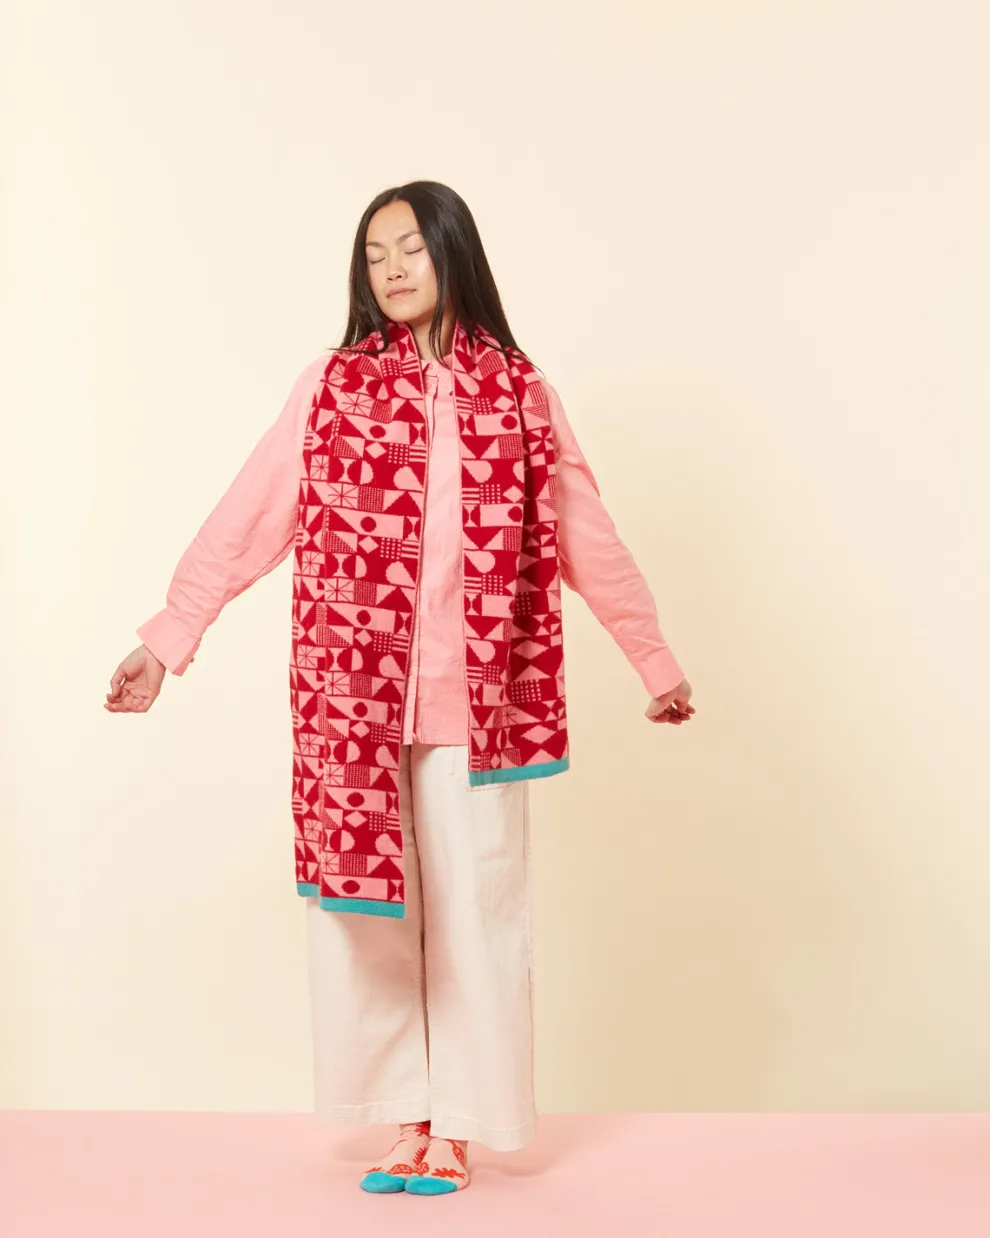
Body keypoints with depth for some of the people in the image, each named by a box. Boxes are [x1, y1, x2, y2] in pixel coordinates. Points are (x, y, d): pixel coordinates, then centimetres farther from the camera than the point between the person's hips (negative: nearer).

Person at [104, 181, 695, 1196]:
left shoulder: (516, 390, 7)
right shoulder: (330, 388, 6)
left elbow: (585, 538, 10)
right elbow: (243, 523, 1)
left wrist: (656, 660, 11)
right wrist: (165, 641, -7)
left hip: (478, 695, 0)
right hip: (355, 694, 1)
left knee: (474, 908, 2)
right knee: (366, 902, 3)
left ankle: (455, 1130, 13)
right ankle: (407, 1120, 17)